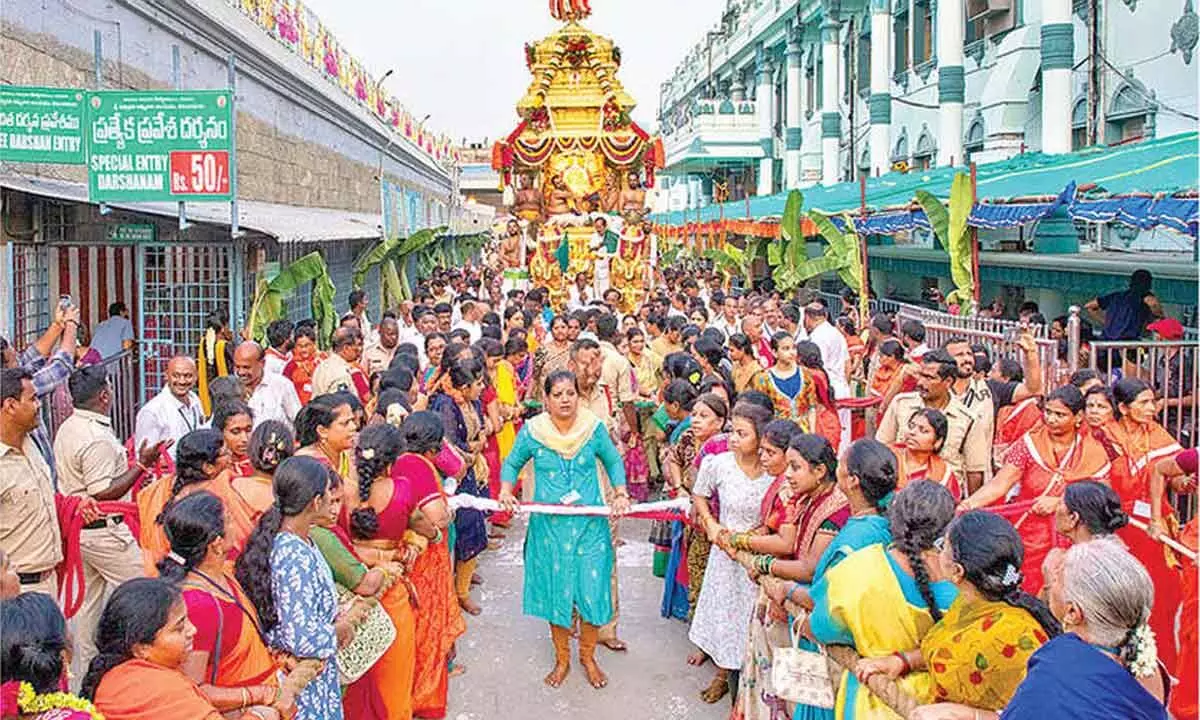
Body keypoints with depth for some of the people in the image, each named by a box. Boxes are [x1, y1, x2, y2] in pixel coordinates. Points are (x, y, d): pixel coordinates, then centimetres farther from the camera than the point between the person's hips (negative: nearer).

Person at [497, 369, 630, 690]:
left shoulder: (595, 428, -4)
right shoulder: (531, 431, -5)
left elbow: (613, 461, 10)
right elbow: (512, 464, 8)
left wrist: (621, 494, -3)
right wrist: (505, 491, -9)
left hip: (590, 524, 0)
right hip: (549, 526, 0)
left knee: (591, 589, 3)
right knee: (555, 589, 10)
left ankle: (588, 656, 27)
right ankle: (562, 659, 30)